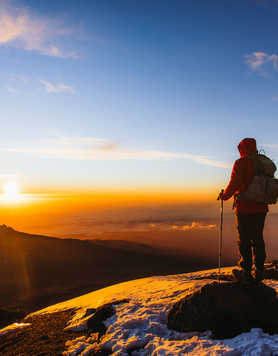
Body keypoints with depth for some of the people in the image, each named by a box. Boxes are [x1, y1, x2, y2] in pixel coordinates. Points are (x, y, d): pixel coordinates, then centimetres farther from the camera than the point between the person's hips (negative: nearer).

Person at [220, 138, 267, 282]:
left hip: (244, 207, -6)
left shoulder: (240, 163, -9)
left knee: (244, 240, 2)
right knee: (257, 239, 12)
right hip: (261, 208, 6)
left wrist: (224, 195, 0)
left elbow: (234, 183, -15)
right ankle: (258, 271, 17)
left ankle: (246, 271, 7)